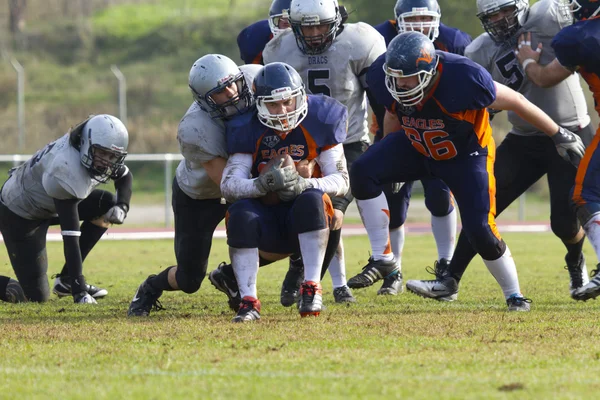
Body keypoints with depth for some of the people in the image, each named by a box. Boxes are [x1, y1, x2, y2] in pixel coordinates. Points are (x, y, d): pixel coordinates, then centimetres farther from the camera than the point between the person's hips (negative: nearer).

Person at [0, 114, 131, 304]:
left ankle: (66, 279, 3)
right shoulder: (67, 173, -37)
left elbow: (125, 177, 9)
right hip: (19, 215, -9)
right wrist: (79, 291, -36)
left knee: (107, 205, -5)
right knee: (37, 296, -12)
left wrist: (121, 207, -12)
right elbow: (70, 237, -37)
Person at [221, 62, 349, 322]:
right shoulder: (248, 130, -2)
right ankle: (248, 301, -29)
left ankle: (311, 290, -31)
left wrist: (304, 184, -27)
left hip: (304, 222, -1)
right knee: (240, 213, -31)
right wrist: (260, 185, -33)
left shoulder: (318, 122, -4)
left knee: (312, 200, -34)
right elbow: (228, 185, -11)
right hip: (268, 226, 1)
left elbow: (341, 181, -6)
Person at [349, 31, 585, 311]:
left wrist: (560, 136, -11)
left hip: (466, 153, -4)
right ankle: (382, 259, -10)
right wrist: (391, 164, 16)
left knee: (480, 231, -13)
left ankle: (514, 295, 10)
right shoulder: (384, 76, -22)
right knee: (363, 173, -19)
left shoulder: (462, 78, -37)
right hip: (417, 147, 4)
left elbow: (515, 102, -21)